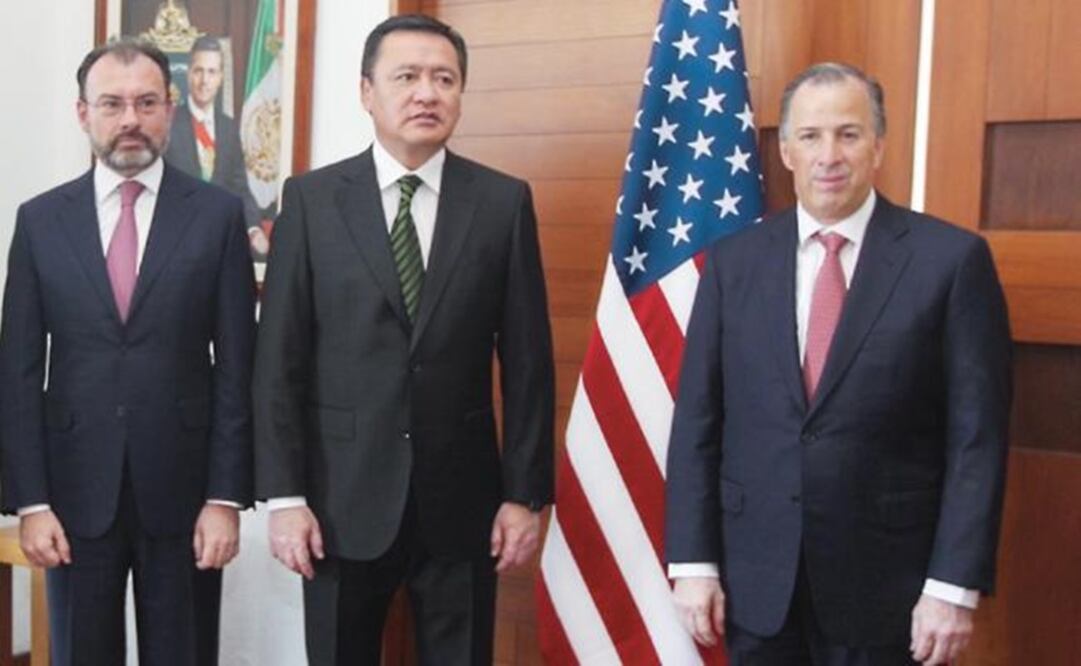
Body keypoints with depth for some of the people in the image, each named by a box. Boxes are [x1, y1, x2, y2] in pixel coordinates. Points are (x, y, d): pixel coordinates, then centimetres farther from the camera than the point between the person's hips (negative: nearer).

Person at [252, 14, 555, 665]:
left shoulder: (504, 201, 1)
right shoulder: (312, 199, 0)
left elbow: (526, 361, 1)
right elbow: (280, 359, -2)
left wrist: (526, 492, -2)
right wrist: (284, 495, -7)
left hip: (462, 497, 0)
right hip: (344, 496, 0)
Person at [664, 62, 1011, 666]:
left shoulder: (952, 258, -5)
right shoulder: (734, 261, 3)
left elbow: (977, 435, -6)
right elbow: (697, 421, 3)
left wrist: (955, 587, -10)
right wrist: (693, 563, -1)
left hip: (887, 590, -2)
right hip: (756, 586, 3)